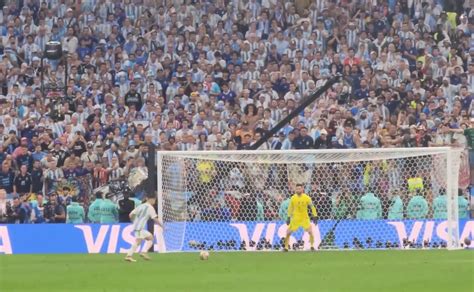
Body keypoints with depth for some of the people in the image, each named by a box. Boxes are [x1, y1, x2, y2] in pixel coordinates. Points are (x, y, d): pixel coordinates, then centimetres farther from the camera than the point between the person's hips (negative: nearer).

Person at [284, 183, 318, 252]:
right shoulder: (293, 198, -5)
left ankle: (312, 246, 6)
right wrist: (289, 217, 9)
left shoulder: (307, 198, -9)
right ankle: (286, 247, 9)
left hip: (305, 218, -1)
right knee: (288, 232, -4)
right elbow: (290, 208, 8)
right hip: (295, 218, 1)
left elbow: (312, 207, -1)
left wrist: (315, 217, -4)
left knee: (310, 232, -12)